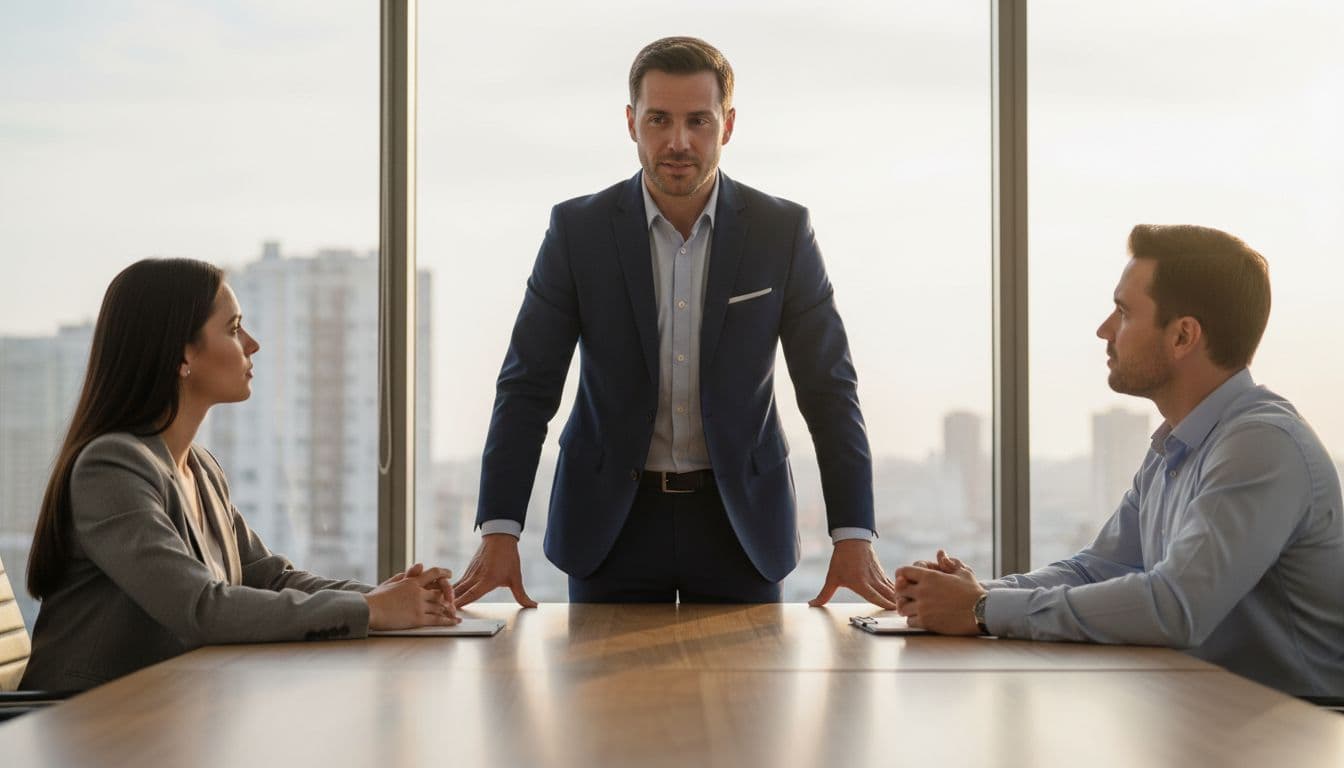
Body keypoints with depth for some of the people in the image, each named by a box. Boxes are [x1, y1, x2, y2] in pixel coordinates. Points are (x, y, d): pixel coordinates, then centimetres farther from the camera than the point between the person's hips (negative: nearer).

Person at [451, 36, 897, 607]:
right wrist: (499, 533, -14)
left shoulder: (783, 232, -5)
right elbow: (527, 387, -5)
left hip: (740, 517, 1)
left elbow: (829, 389, -3)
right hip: (611, 518, 0)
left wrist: (854, 537, -11)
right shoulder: (577, 229, -6)